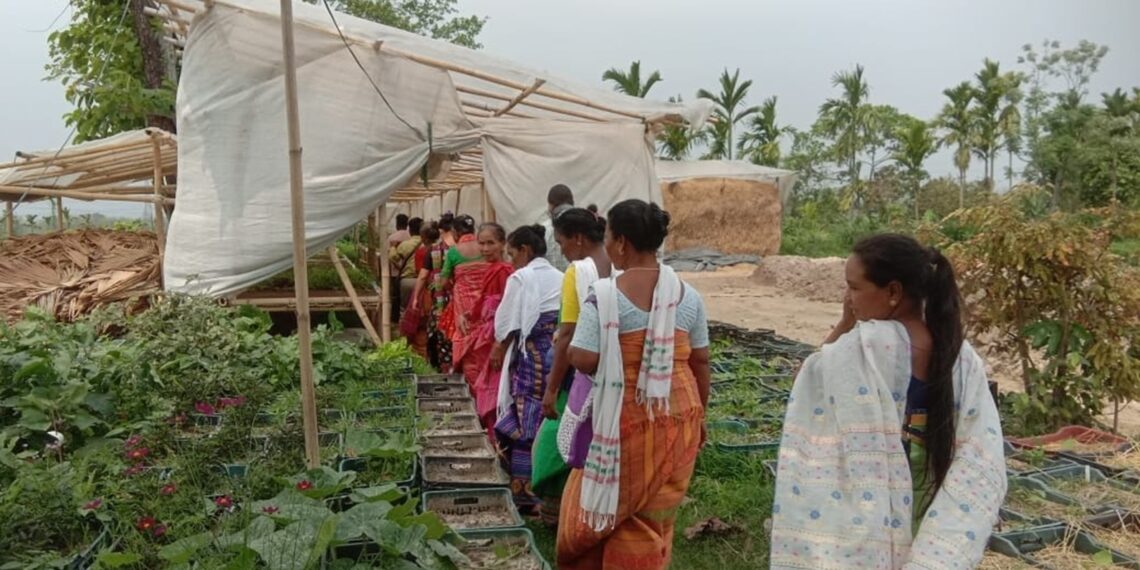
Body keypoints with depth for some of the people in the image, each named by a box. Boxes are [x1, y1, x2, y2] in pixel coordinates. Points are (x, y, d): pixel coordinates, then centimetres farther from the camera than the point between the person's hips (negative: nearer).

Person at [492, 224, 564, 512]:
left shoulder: (521, 278, -8)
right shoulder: (561, 278, 9)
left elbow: (508, 324, -5)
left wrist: (498, 351, 10)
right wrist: (554, 342, 15)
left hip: (531, 358, -6)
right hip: (560, 356, 6)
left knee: (524, 424, 1)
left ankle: (523, 490, 7)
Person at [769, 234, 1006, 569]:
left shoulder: (858, 349, -23)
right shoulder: (963, 358, -5)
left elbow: (816, 375, -3)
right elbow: (982, 464, -7)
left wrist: (845, 325, -7)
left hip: (855, 527, -5)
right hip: (926, 531, 5)